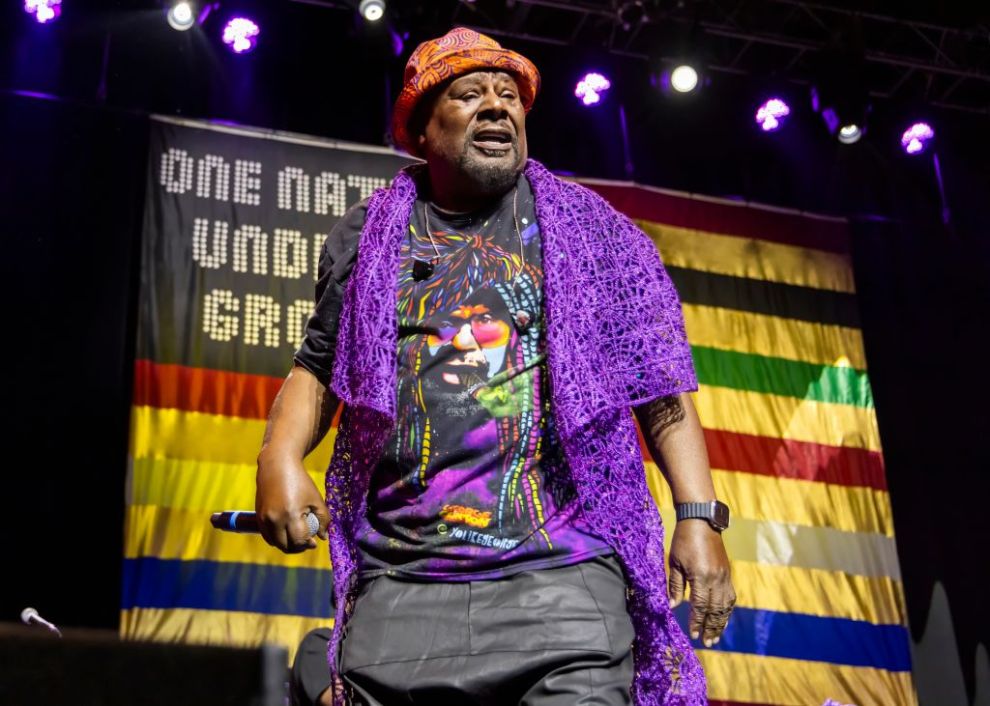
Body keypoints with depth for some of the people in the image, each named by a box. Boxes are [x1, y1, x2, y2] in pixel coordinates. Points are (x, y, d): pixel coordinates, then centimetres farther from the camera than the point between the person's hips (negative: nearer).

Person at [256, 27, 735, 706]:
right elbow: (318, 370, 19)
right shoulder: (366, 238, 15)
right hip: (399, 584, 2)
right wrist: (280, 458, -1)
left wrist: (700, 517, -3)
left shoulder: (590, 230, 11)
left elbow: (660, 386, 7)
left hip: (562, 580, -1)